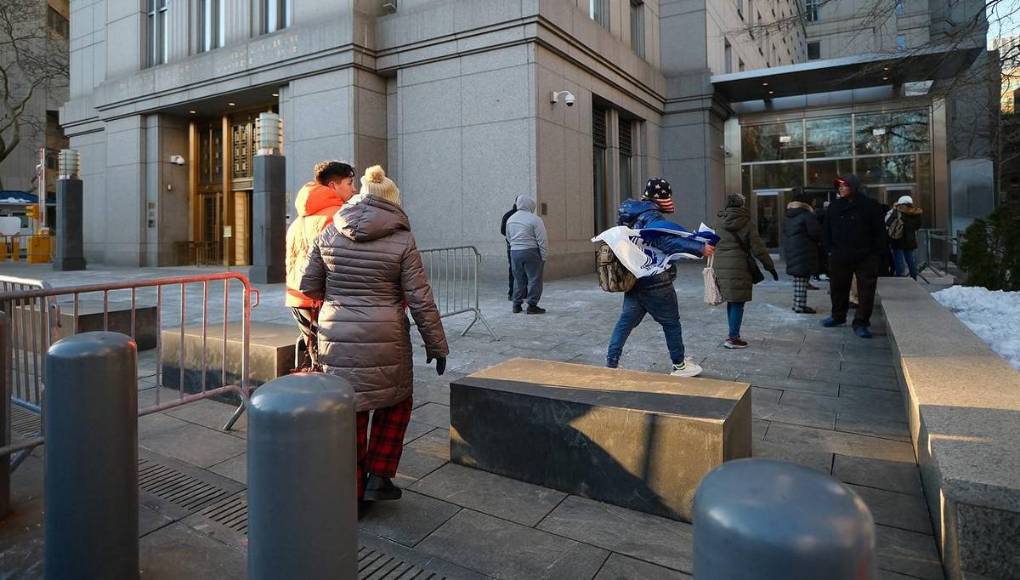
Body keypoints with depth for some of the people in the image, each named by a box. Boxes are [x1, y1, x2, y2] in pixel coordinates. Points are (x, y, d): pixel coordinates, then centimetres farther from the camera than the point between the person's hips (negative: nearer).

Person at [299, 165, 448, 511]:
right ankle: (378, 479, 20)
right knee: (394, 403, 20)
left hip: (337, 337, 3)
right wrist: (436, 346, 0)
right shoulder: (402, 240, -7)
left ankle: (353, 492, 24)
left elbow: (309, 286, 6)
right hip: (384, 338, -3)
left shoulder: (329, 233, 3)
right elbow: (420, 300, -9)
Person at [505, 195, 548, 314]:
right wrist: (543, 256, -6)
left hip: (514, 252, 6)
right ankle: (532, 305, 2)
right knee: (534, 279, 2)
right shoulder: (534, 219, -10)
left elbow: (508, 238, 17)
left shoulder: (510, 219, 10)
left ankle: (517, 305, 17)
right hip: (531, 252, -6)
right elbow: (542, 240, -11)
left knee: (518, 279, 14)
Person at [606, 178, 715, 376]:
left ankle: (611, 362, 11)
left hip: (634, 279, 8)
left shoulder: (632, 213, 8)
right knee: (671, 322, 9)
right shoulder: (651, 217, -19)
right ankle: (679, 365, 23)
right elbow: (668, 241, -32)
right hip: (655, 282, -8)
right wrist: (699, 248, -35)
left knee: (627, 319, 11)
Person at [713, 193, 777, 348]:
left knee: (731, 301, 17)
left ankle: (734, 335, 27)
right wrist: (771, 267, 2)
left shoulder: (719, 221, 5)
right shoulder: (746, 223, -6)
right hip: (739, 267, -5)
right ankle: (732, 338, 2)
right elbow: (758, 249, -6)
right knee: (738, 303, 2)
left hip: (721, 266, 5)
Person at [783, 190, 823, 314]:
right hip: (804, 250, -8)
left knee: (797, 277, 16)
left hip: (790, 249, 8)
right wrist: (819, 242, 5)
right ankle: (800, 305, -7)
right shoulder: (807, 215, -12)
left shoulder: (788, 217, 13)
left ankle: (797, 303, 20)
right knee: (803, 277, -6)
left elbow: (785, 233, 16)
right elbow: (815, 232, -15)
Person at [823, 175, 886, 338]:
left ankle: (861, 323, 4)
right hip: (839, 257, 4)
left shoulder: (870, 205, -4)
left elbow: (880, 231, -3)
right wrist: (829, 249, 5)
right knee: (838, 288, 13)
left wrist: (877, 253, -7)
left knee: (866, 291, -2)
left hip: (866, 258, -3)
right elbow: (826, 230, 13)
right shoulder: (835, 206, 7)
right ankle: (838, 316, 31)